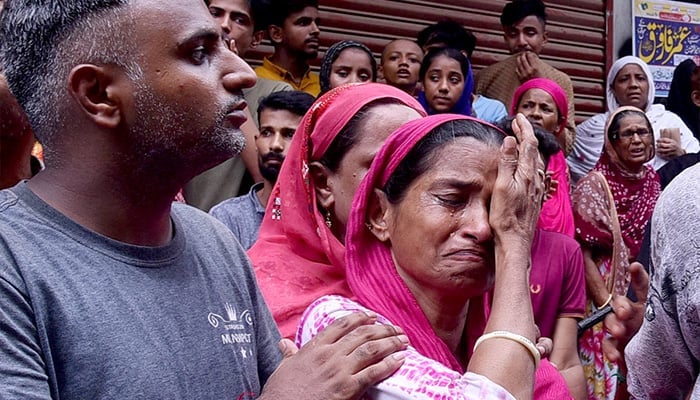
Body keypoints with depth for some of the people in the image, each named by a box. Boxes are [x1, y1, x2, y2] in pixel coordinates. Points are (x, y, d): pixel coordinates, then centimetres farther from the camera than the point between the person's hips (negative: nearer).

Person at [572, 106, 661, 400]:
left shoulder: (653, 182, 7)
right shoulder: (595, 185, -10)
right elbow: (583, 251, -13)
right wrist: (607, 305, -17)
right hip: (606, 295, -5)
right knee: (606, 374, -1)